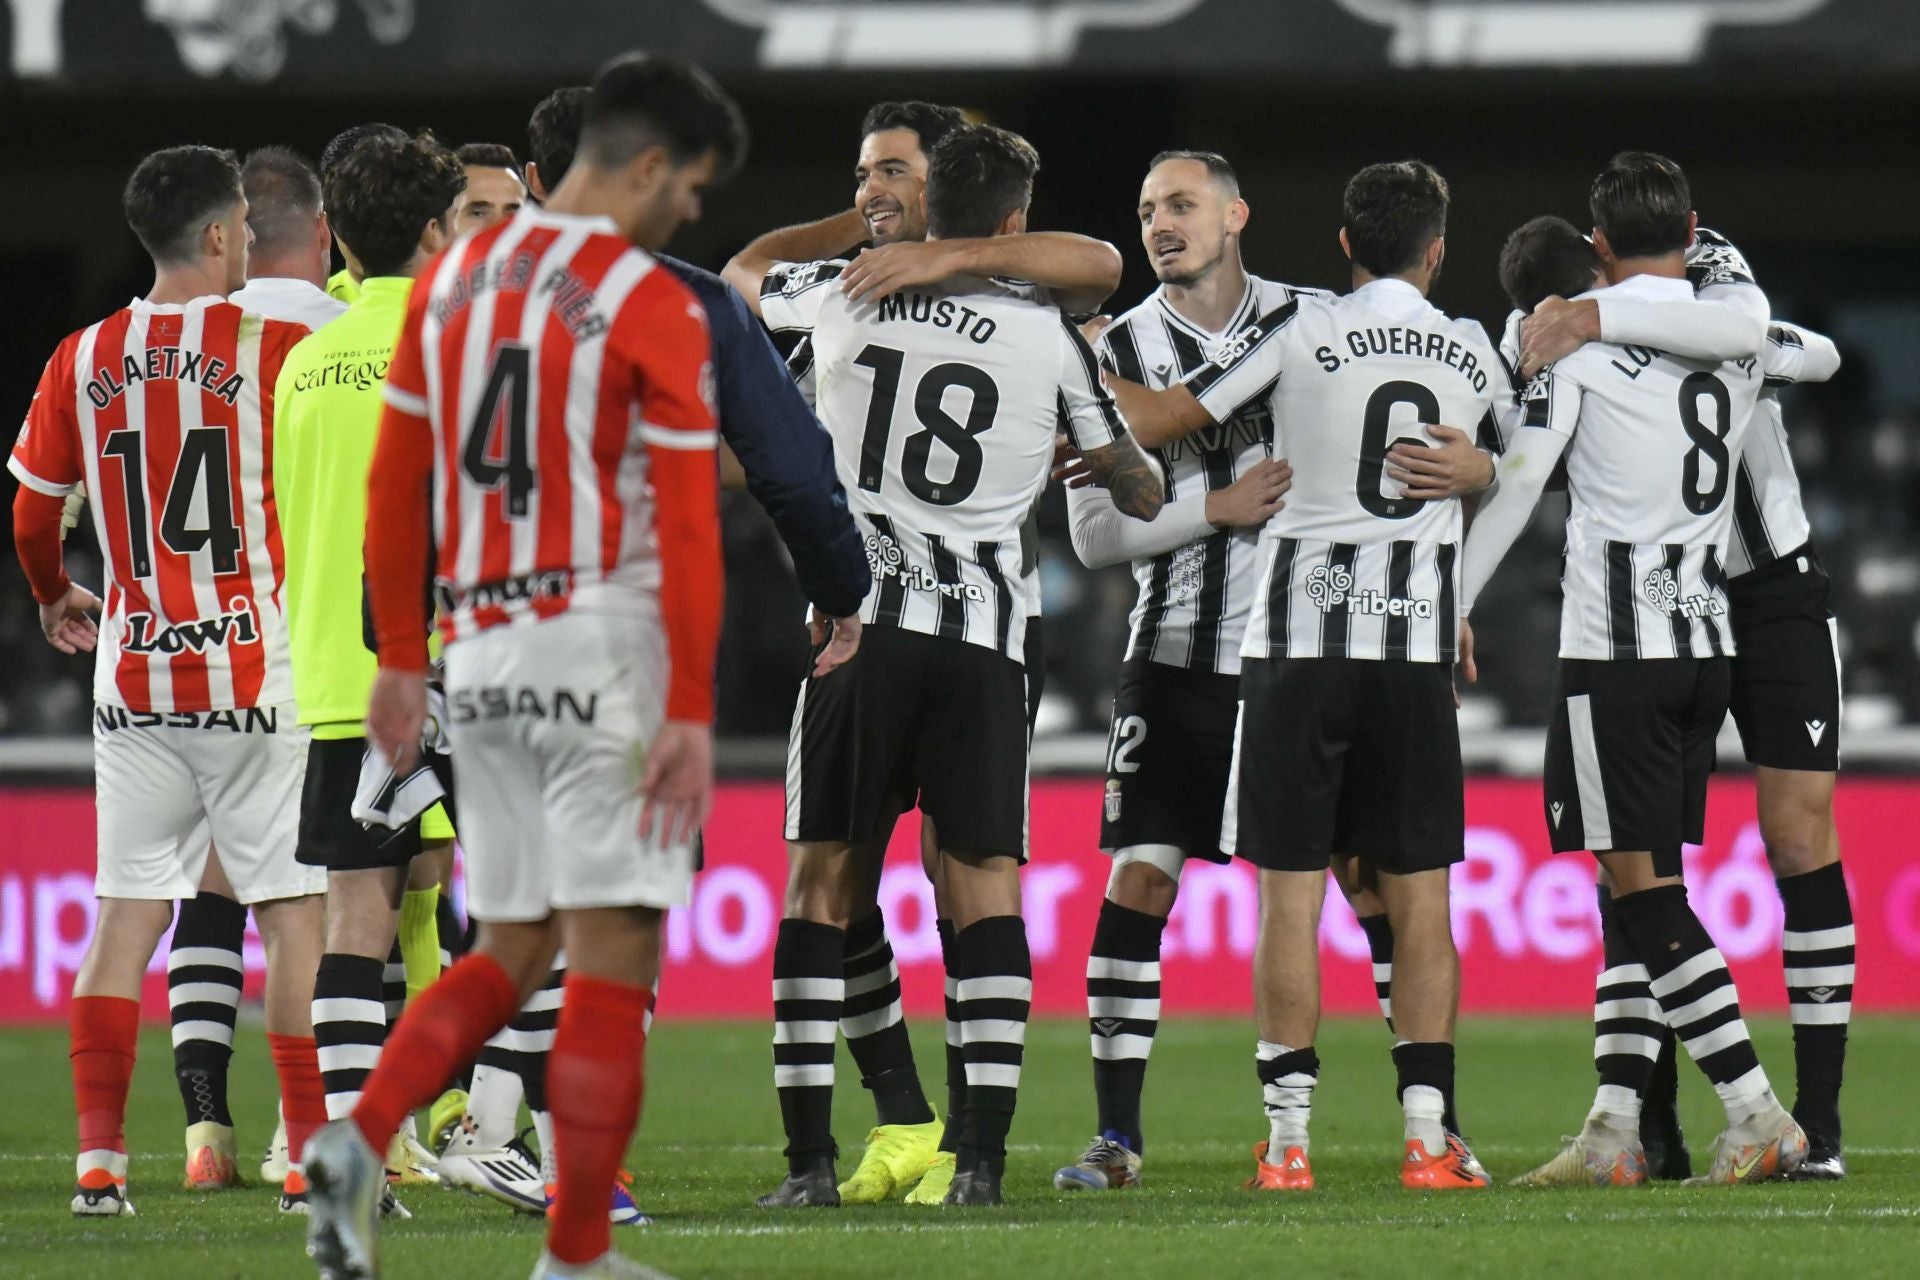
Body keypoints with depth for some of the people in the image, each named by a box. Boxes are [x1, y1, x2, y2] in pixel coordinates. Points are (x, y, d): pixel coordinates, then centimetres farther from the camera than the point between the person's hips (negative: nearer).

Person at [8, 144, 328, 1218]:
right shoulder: (276, 347, -7)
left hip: (133, 675, 4)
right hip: (256, 670, -4)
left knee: (128, 913, 7)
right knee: (297, 914, 2)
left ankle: (99, 1158, 2)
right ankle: (314, 1156, 0)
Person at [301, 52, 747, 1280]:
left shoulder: (454, 278, 9)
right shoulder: (655, 308, -10)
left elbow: (395, 482, 12)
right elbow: (687, 526, -13)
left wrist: (402, 660, 19)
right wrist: (692, 717, -13)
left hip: (483, 653, 6)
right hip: (605, 644, -6)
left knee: (510, 950, 15)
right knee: (611, 958, -1)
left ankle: (360, 1139, -8)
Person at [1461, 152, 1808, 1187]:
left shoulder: (1583, 327, -7)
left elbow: (1518, 481, -7)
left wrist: (1454, 607, 1)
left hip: (1615, 643, -6)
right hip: (1710, 640, 6)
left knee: (1639, 880, -6)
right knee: (1636, 879, 10)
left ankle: (1758, 1116, -15)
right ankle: (1613, 1130, 6)